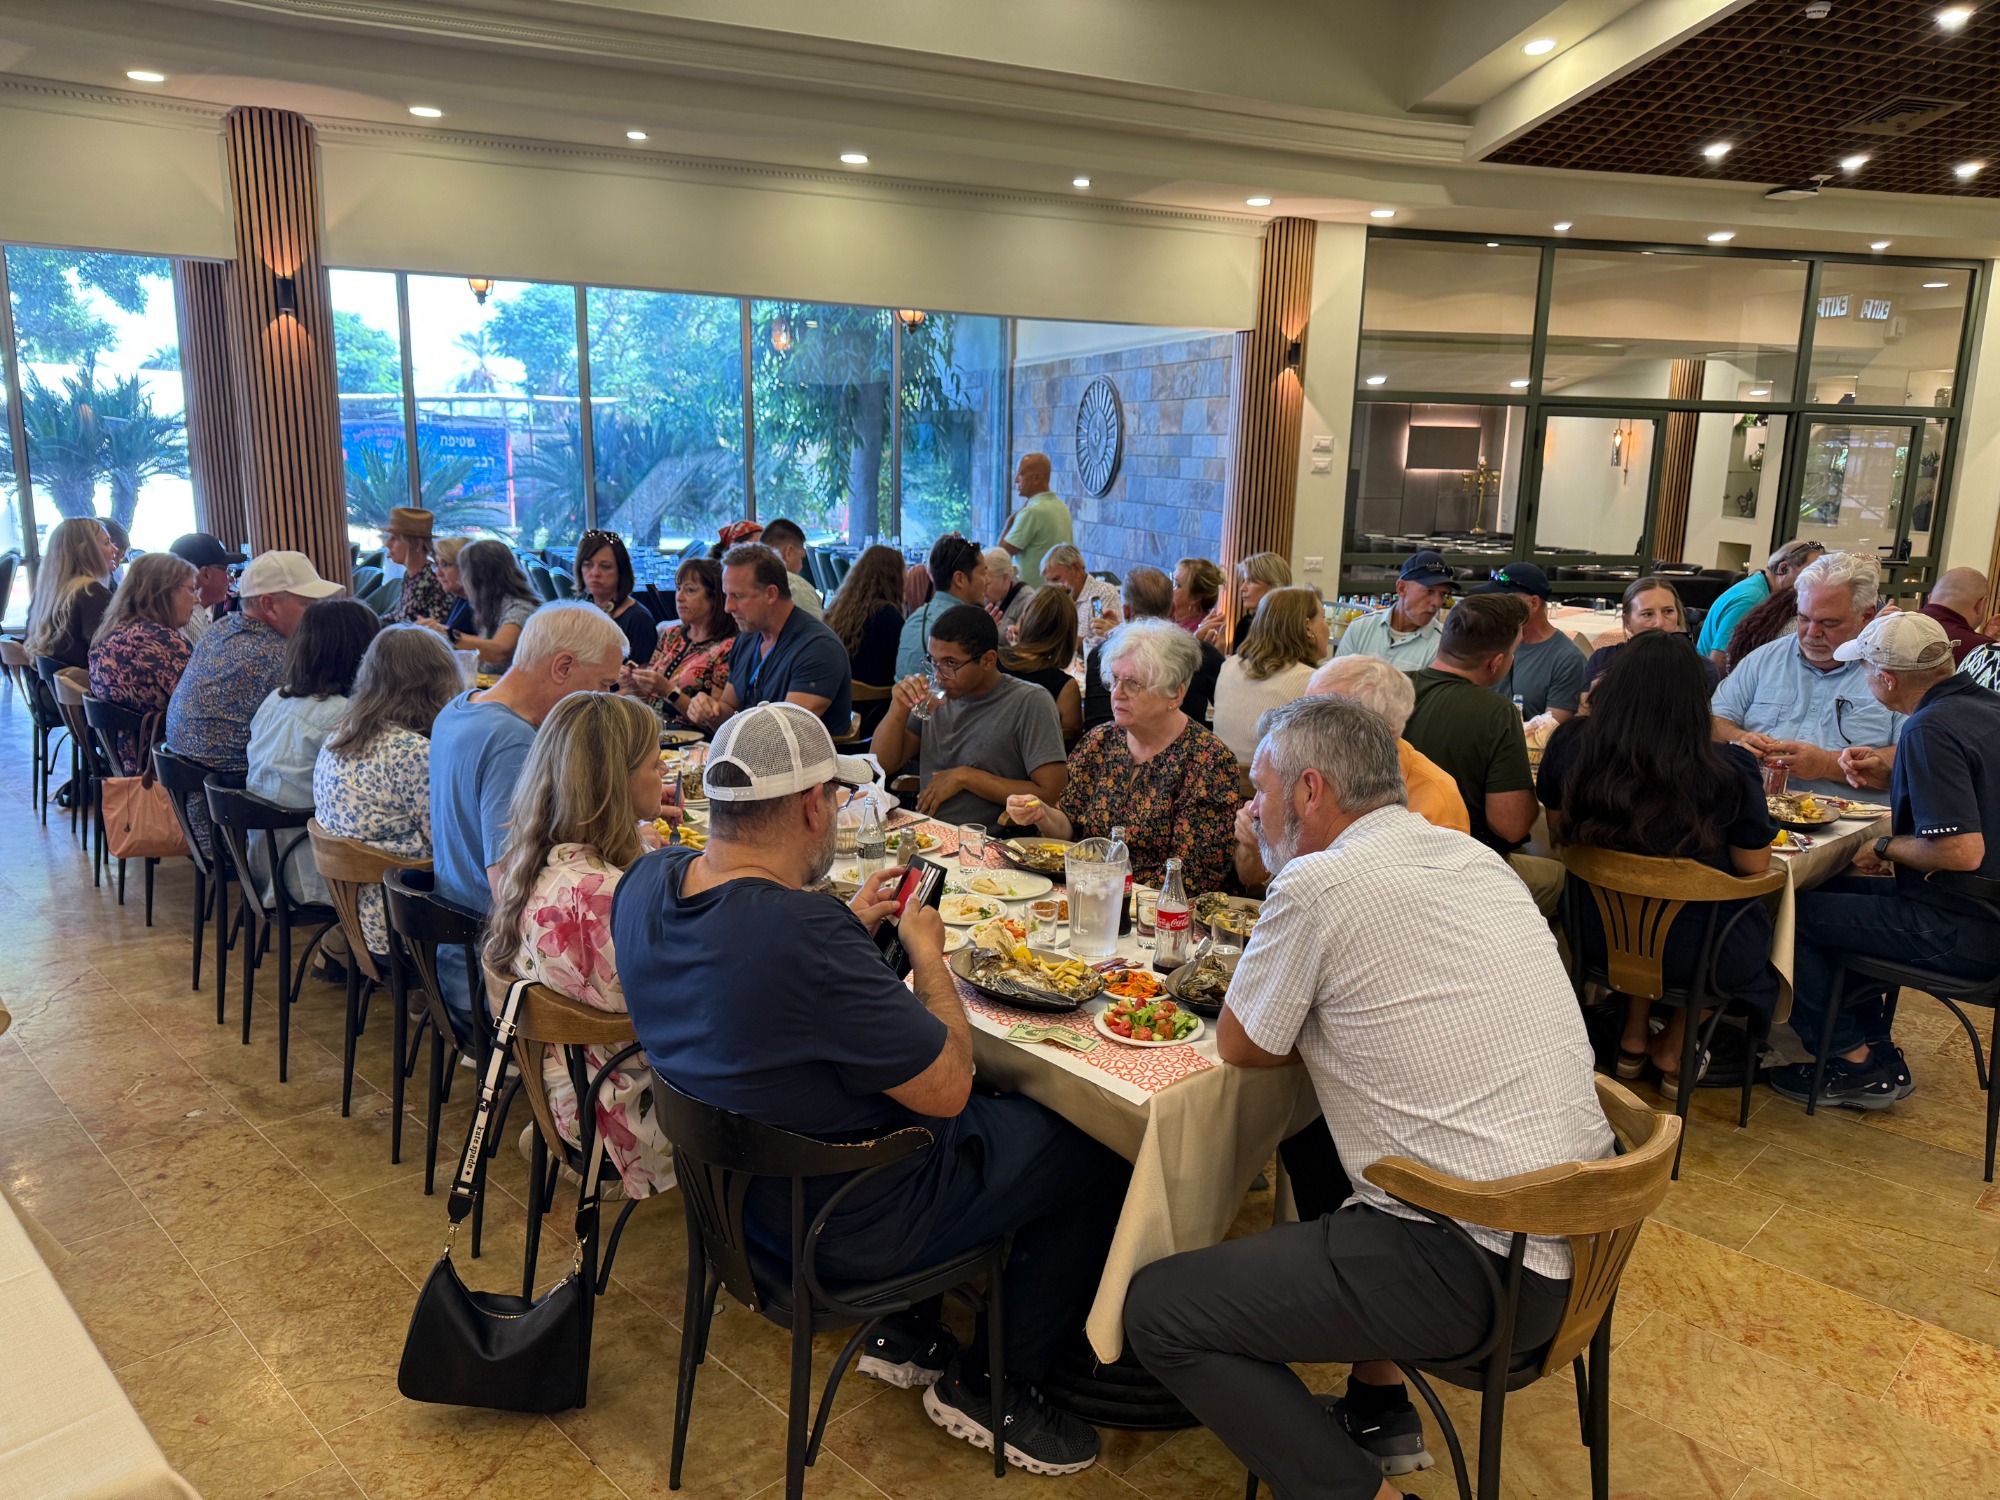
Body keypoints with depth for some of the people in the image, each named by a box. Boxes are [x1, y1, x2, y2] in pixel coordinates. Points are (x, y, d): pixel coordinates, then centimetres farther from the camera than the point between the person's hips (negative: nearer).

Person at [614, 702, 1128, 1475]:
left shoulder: (647, 882, -10)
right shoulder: (807, 939, -37)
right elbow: (947, 1088, -25)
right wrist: (927, 953, -11)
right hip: (846, 1224, -9)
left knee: (1001, 1106, 28)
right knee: (1096, 1150, 6)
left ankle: (905, 1331, 35)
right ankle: (991, 1388, 21)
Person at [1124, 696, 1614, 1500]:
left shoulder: (1318, 883, -15)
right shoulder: (1475, 858, 9)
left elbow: (1243, 1048, -1)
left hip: (1482, 1267, -9)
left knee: (1157, 1309, -3)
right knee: (1313, 1146, 31)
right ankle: (1377, 1411, 34)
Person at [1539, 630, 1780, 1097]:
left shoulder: (1571, 743, -16)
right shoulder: (1730, 770, -24)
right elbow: (1754, 865, -9)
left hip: (1597, 935, 3)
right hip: (1692, 952, -2)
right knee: (1757, 918, 32)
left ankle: (1633, 1040, 39)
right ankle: (1671, 1052, 39)